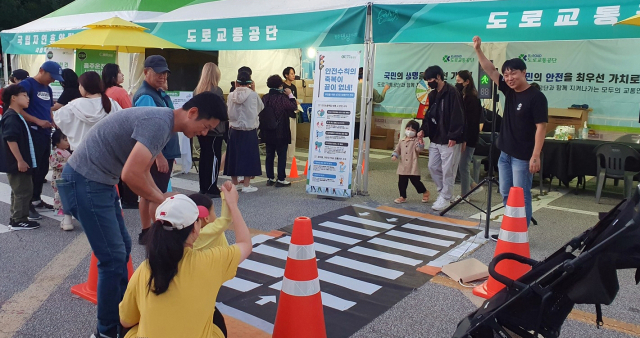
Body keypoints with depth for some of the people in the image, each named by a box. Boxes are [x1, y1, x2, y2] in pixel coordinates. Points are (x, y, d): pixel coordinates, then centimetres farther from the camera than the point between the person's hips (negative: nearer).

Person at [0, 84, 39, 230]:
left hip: (20, 162, 11)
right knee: (23, 191, -5)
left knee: (20, 191, 16)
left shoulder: (17, 116, 16)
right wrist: (20, 160, -25)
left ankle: (15, 219, 24)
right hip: (16, 163, -11)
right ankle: (19, 221, 2)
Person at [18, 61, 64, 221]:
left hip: (45, 134, 8)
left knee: (43, 168, 14)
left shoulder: (47, 88, 14)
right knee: (32, 169, -4)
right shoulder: (26, 84, -10)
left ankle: (36, 199, 27)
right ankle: (28, 204, 5)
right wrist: (38, 121, -22)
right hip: (32, 133, -8)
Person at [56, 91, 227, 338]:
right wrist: (161, 200, -13)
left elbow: (142, 171, 18)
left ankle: (121, 315, 31)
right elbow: (131, 174, -29)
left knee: (122, 248, 16)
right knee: (113, 258, -4)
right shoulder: (159, 123, -22)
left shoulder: (165, 123, 9)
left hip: (99, 182, 10)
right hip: (85, 182, -10)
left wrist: (161, 201, 8)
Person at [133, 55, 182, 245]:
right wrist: (159, 156, -27)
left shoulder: (160, 94, 14)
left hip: (164, 153, 10)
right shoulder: (145, 97, -16)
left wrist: (169, 154, 22)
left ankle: (147, 233, 25)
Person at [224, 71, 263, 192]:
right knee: (248, 155, 4)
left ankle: (234, 183, 21)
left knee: (234, 155, 12)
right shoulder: (253, 95, -9)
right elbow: (261, 108, 5)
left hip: (234, 130, 3)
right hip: (250, 130, -3)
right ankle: (246, 185, 6)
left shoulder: (231, 95, -3)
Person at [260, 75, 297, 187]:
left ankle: (270, 178, 16)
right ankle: (281, 179, 4)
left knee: (269, 155, 11)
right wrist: (290, 95, 5)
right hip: (281, 133, -5)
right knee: (282, 155, 3)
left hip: (267, 132, 6)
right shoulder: (282, 98, -15)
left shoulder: (264, 98, 1)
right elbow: (294, 107, -4)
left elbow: (261, 113, 11)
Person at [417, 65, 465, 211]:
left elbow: (457, 116, -17)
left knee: (447, 170, -1)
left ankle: (445, 198, 10)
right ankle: (443, 193, 27)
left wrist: (453, 136, -21)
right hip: (435, 138, 9)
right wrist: (424, 129, 2)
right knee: (433, 167, 12)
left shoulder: (452, 92, -13)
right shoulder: (432, 95, 13)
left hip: (449, 140, -8)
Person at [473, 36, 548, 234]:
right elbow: (490, 71, 7)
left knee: (521, 197, 0)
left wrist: (535, 156, -21)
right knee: (506, 195, 15)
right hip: (505, 154, 8)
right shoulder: (509, 90, 6)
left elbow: (541, 127, -17)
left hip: (522, 157, -8)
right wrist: (478, 50, -4)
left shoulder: (536, 97, -14)